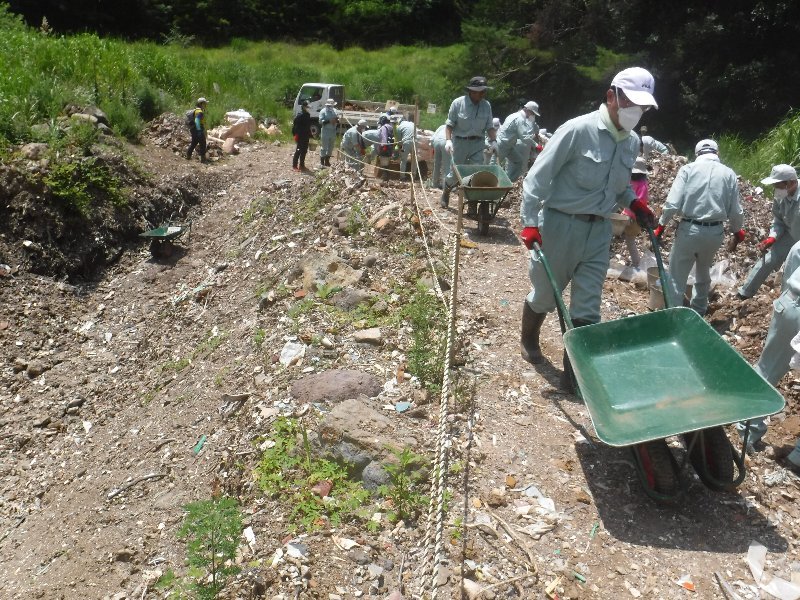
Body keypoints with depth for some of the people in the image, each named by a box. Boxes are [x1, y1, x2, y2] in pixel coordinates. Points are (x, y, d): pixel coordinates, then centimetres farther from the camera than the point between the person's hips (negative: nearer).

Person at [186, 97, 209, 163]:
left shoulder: (196, 110, 15)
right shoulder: (199, 112, -17)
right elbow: (197, 121, -27)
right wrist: (199, 130, -29)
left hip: (194, 130, 10)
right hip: (199, 130, -10)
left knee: (194, 143, 18)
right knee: (202, 144, -3)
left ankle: (188, 156, 24)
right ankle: (203, 158, -1)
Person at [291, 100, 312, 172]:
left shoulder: (307, 115, 11)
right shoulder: (300, 115, -15)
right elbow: (295, 125, -17)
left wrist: (309, 135, 17)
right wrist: (296, 135, -19)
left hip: (306, 136, 8)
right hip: (300, 136, -8)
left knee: (304, 151, 12)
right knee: (298, 150, -4)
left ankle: (302, 165, 22)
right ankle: (294, 165, 3)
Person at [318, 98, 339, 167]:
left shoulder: (334, 111, 12)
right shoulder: (323, 111, -6)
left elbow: (338, 120, 15)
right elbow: (321, 121, -15)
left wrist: (337, 120, -9)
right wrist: (329, 121, -26)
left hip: (333, 131, 6)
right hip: (325, 131, -6)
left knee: (330, 147, 10)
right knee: (324, 147, -4)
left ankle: (327, 161, 21)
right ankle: (322, 162, 2)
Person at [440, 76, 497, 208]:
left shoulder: (486, 105, 3)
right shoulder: (458, 103, -8)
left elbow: (489, 126, 7)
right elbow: (449, 124, -5)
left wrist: (493, 141, -7)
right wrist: (448, 140, -18)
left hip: (478, 144, 3)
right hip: (460, 142, -3)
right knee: (456, 172, 3)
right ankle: (445, 194, 29)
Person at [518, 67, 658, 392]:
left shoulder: (632, 142, 6)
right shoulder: (578, 130, -15)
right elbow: (539, 175, -15)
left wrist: (633, 202, 3)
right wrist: (530, 221, -20)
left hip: (599, 230, 5)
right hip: (561, 225, -5)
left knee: (587, 308, 4)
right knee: (545, 295, 12)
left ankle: (574, 372, 15)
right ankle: (529, 341, 41)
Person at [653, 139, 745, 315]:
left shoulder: (688, 169, -2)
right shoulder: (728, 173, 5)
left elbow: (672, 204, -12)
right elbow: (735, 211, 5)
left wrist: (661, 225, 2)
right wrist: (737, 232, 22)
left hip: (689, 229, -4)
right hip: (715, 232, 4)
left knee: (676, 277, 6)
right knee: (704, 272, 26)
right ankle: (699, 312, 39)